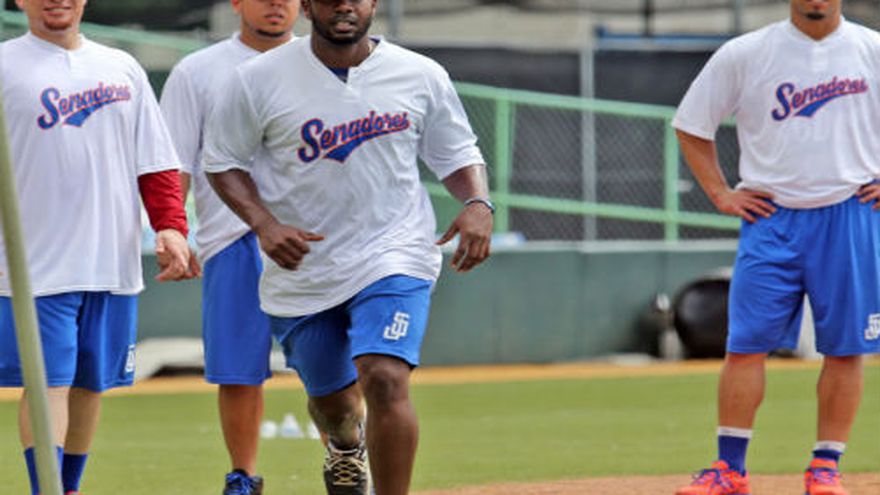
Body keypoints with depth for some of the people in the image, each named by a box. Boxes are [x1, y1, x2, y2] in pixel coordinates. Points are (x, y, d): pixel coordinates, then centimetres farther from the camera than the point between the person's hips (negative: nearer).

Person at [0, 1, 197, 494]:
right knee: (47, 383, -10)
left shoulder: (123, 68, 13)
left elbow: (157, 163, 14)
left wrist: (171, 227, 0)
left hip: (114, 264, 4)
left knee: (91, 383, 10)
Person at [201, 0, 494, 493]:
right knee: (330, 398, 16)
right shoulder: (260, 79, -6)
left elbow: (457, 153, 9)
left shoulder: (422, 77, -2)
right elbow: (224, 161, 2)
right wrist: (263, 223, -14)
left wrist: (477, 203, -12)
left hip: (394, 255, -1)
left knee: (385, 380, -23)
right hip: (300, 265, 2)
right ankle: (346, 446, 54)